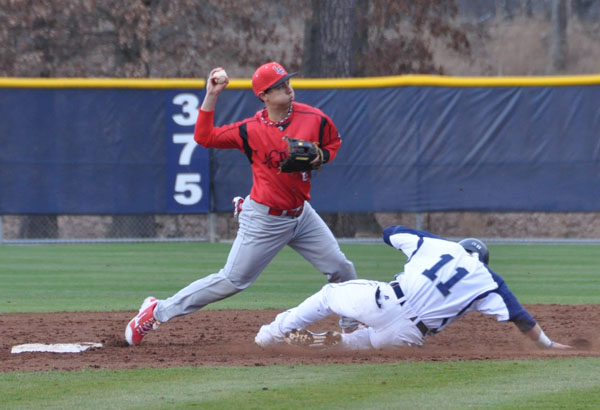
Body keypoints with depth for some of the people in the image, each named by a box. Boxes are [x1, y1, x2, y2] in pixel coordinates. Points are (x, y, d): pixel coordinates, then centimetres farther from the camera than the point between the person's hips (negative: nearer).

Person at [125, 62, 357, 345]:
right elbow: (204, 137, -16)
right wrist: (211, 97, -22)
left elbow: (334, 142, 13)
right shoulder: (251, 130, -15)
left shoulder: (313, 119, -5)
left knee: (341, 269, 4)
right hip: (264, 220, -5)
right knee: (231, 281, -4)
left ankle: (354, 326, 27)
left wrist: (321, 157, -9)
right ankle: (157, 311, 7)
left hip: (302, 215, 5)